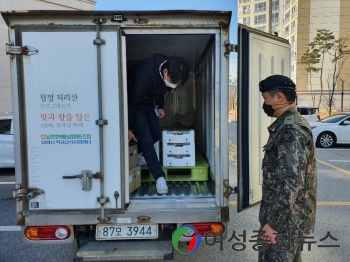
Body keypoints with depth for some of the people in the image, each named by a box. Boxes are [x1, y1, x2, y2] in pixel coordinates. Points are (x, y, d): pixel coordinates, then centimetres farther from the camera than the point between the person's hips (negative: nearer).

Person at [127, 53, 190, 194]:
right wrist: (128, 128, -22)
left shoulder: (171, 73, -13)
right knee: (146, 140, -14)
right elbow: (133, 101, -28)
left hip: (148, 104, 8)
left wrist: (160, 106, 5)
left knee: (156, 135, 9)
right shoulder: (146, 74, -36)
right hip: (134, 105, -7)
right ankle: (159, 177, -8)